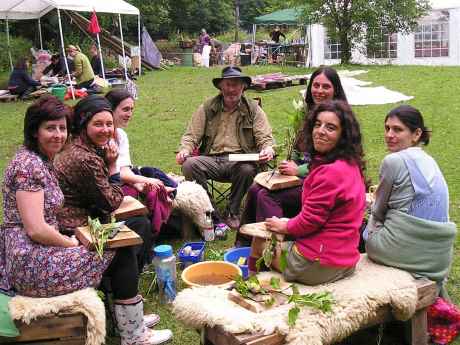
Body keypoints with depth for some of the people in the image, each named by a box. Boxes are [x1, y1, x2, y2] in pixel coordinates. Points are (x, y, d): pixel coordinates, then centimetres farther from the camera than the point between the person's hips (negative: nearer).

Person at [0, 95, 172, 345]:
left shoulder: (42, 160, 12)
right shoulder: (28, 165, -19)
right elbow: (36, 230, -24)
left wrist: (70, 240, 5)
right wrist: (73, 243, -11)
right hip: (32, 266, -10)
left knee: (121, 250, 14)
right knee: (123, 253, -5)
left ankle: (131, 317, 24)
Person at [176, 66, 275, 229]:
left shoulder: (253, 109, 11)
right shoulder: (207, 108, 13)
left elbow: (265, 138, 6)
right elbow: (192, 135, 10)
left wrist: (268, 149, -18)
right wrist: (185, 149, -12)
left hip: (239, 160, -1)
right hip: (211, 159, 2)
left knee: (248, 169, -36)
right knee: (189, 165, -29)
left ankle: (233, 213, -10)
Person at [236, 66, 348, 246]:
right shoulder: (309, 113, 14)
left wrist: (299, 170, -16)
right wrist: (291, 163, 4)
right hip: (300, 175, 8)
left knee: (267, 196, -22)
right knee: (255, 189, -9)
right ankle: (244, 244, 0)